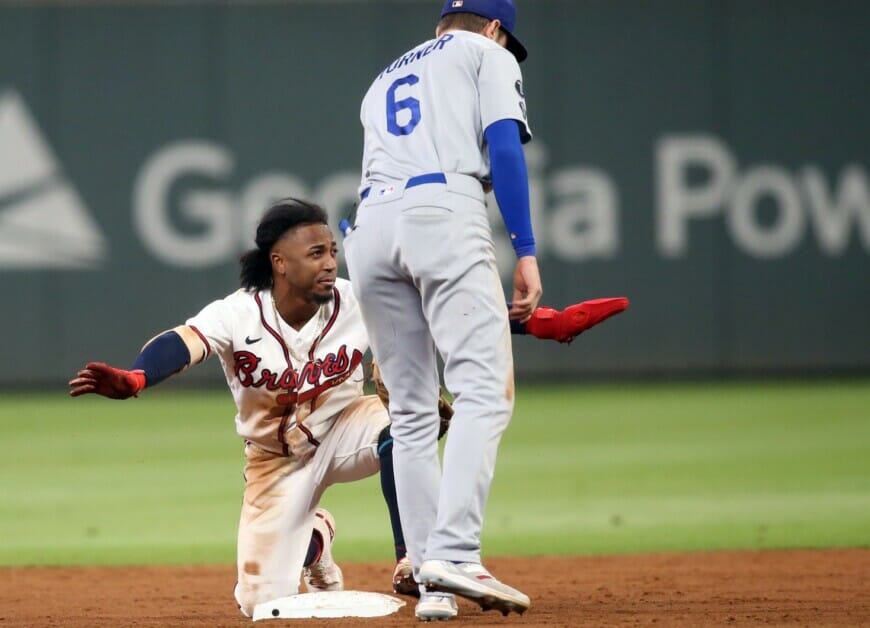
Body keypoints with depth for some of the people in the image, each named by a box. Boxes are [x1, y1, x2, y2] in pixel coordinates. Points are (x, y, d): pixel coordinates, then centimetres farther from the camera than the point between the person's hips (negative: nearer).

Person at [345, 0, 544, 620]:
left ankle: (433, 585, 2)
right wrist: (526, 254, -5)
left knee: (412, 413, 9)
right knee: (485, 390, -12)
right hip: (444, 211, -6)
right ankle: (454, 557, -30)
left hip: (370, 224, 6)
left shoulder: (384, 82, 36)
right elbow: (504, 149, 0)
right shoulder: (488, 54, 18)